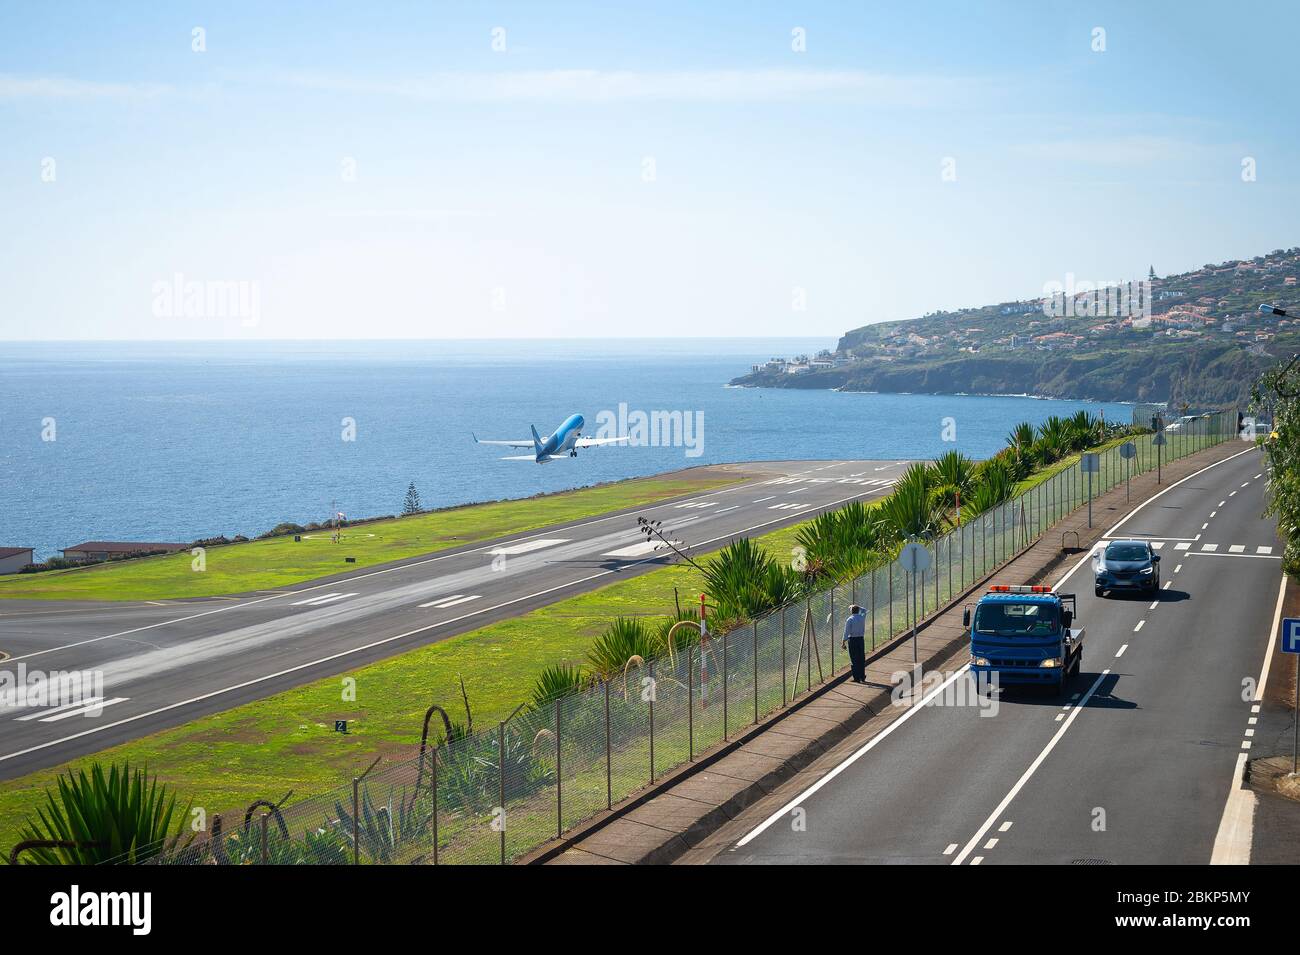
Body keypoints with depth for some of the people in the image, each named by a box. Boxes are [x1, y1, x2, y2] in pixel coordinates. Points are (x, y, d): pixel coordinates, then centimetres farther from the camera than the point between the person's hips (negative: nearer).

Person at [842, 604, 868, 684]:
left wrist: (844, 641, -6)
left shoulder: (849, 620, -11)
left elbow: (846, 632, -12)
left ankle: (857, 678, 0)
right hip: (861, 639, 4)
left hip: (852, 639, -4)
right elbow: (864, 611, 26)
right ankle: (862, 677, 17)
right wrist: (858, 607, 19)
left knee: (854, 659, 0)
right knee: (861, 658, 12)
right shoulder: (862, 618, 2)